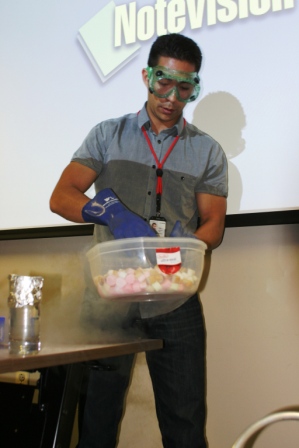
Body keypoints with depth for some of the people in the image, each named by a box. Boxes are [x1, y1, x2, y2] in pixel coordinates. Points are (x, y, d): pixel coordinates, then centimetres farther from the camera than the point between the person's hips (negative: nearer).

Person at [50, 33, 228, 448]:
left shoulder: (207, 151, 9)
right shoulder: (107, 135, 6)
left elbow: (213, 225, 5)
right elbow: (61, 197, -3)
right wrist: (112, 212, -23)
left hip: (175, 303, 1)